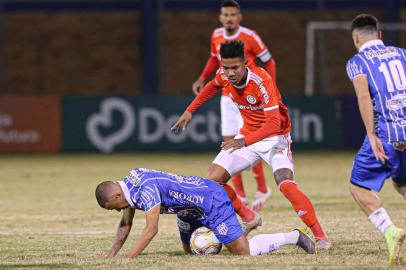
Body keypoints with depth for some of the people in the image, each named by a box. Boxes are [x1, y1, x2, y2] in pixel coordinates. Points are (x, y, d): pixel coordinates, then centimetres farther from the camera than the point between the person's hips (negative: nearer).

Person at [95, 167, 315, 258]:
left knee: (244, 252, -8)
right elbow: (126, 224, 8)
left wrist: (127, 260, -36)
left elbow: (151, 230, -34)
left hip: (212, 201, -10)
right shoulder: (127, 187, -2)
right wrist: (111, 254, -2)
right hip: (192, 210, 10)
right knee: (191, 250, 21)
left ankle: (293, 236, 8)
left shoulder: (145, 191, -31)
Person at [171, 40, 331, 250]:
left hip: (274, 137, -6)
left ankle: (320, 237, -22)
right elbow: (213, 86, 17)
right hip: (247, 136, 6)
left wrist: (244, 141, -45)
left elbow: (274, 123, -34)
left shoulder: (261, 80, -29)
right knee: (213, 179, -3)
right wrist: (189, 111, 16)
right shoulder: (223, 76, -11)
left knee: (286, 184, -27)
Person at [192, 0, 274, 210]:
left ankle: (262, 189, 4)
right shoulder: (216, 37, 2)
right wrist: (202, 78, 7)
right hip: (227, 97, 5)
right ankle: (240, 194, 11)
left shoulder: (250, 37, -13)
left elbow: (269, 62, -4)